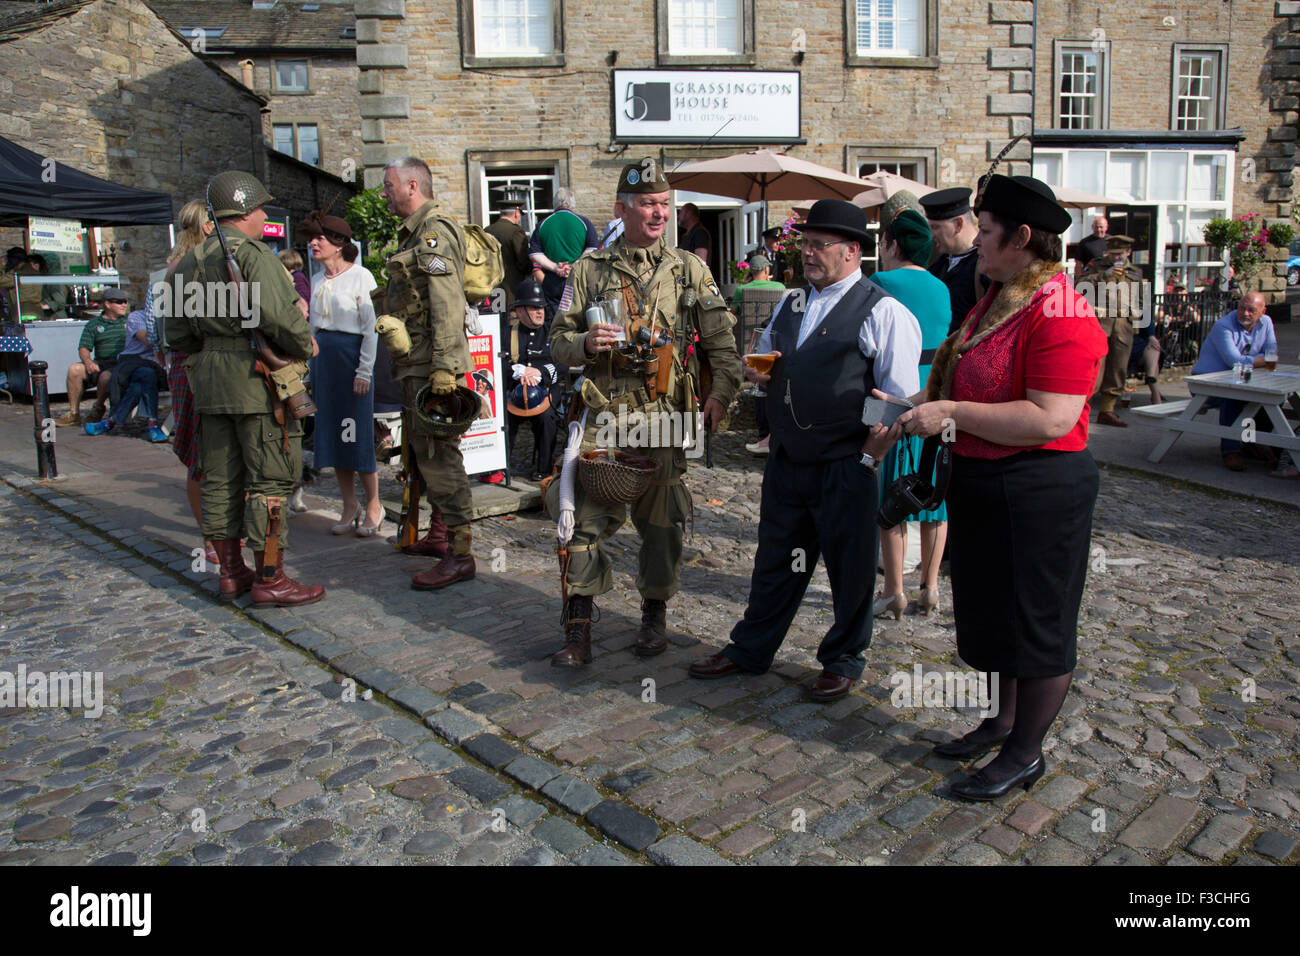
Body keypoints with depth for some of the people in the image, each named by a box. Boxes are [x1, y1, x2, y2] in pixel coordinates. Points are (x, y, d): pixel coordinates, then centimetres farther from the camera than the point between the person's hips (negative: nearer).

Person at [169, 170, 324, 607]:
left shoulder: (188, 262, 15)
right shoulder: (255, 255, -11)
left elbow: (177, 332, 16)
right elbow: (278, 316, -22)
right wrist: (304, 346, -6)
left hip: (209, 381, 8)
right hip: (257, 379, -8)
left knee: (220, 478, 12)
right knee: (270, 479, -3)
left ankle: (231, 572, 22)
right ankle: (269, 580, 0)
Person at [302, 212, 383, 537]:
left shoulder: (360, 276, -6)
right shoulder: (318, 281, 14)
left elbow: (371, 328, -10)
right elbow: (314, 325, 19)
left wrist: (364, 371, -15)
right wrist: (312, 367, 14)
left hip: (351, 354, -7)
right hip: (322, 355, 7)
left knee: (357, 435, -5)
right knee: (331, 433, 6)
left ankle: (374, 506, 9)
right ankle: (350, 507, 15)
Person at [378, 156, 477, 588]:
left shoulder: (435, 232, -12)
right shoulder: (414, 232, 20)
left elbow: (447, 305, -22)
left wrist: (443, 365, -28)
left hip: (431, 364, -11)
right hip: (416, 363, 11)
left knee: (438, 454, -10)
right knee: (425, 450, 16)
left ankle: (459, 553, -7)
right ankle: (438, 533, 28)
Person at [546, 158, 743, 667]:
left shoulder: (689, 269, 9)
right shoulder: (590, 269, 7)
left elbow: (721, 339, 5)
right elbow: (558, 342, 8)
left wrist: (720, 391, -10)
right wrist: (586, 343, -14)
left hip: (666, 420, 0)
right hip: (605, 418, 0)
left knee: (661, 523, 8)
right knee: (584, 519, -2)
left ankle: (655, 615, 28)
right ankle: (579, 629, 10)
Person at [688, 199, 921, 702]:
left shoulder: (883, 312, -9)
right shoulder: (791, 304, 12)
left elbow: (898, 401, -12)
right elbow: (768, 369, 24)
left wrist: (865, 461, -15)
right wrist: (755, 372, 1)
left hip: (846, 470, -6)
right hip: (785, 462, 6)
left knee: (850, 569, 10)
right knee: (775, 560, 17)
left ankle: (843, 661, 30)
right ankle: (750, 650, 32)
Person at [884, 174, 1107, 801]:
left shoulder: (1060, 314, -20)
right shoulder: (996, 299, 11)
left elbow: (1050, 419, -28)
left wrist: (952, 413, -26)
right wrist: (922, 405, 8)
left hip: (1037, 490, -10)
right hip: (981, 484, 10)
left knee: (1035, 623, 5)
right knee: (992, 612, 20)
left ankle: (1026, 753, 21)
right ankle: (1003, 721, 39)